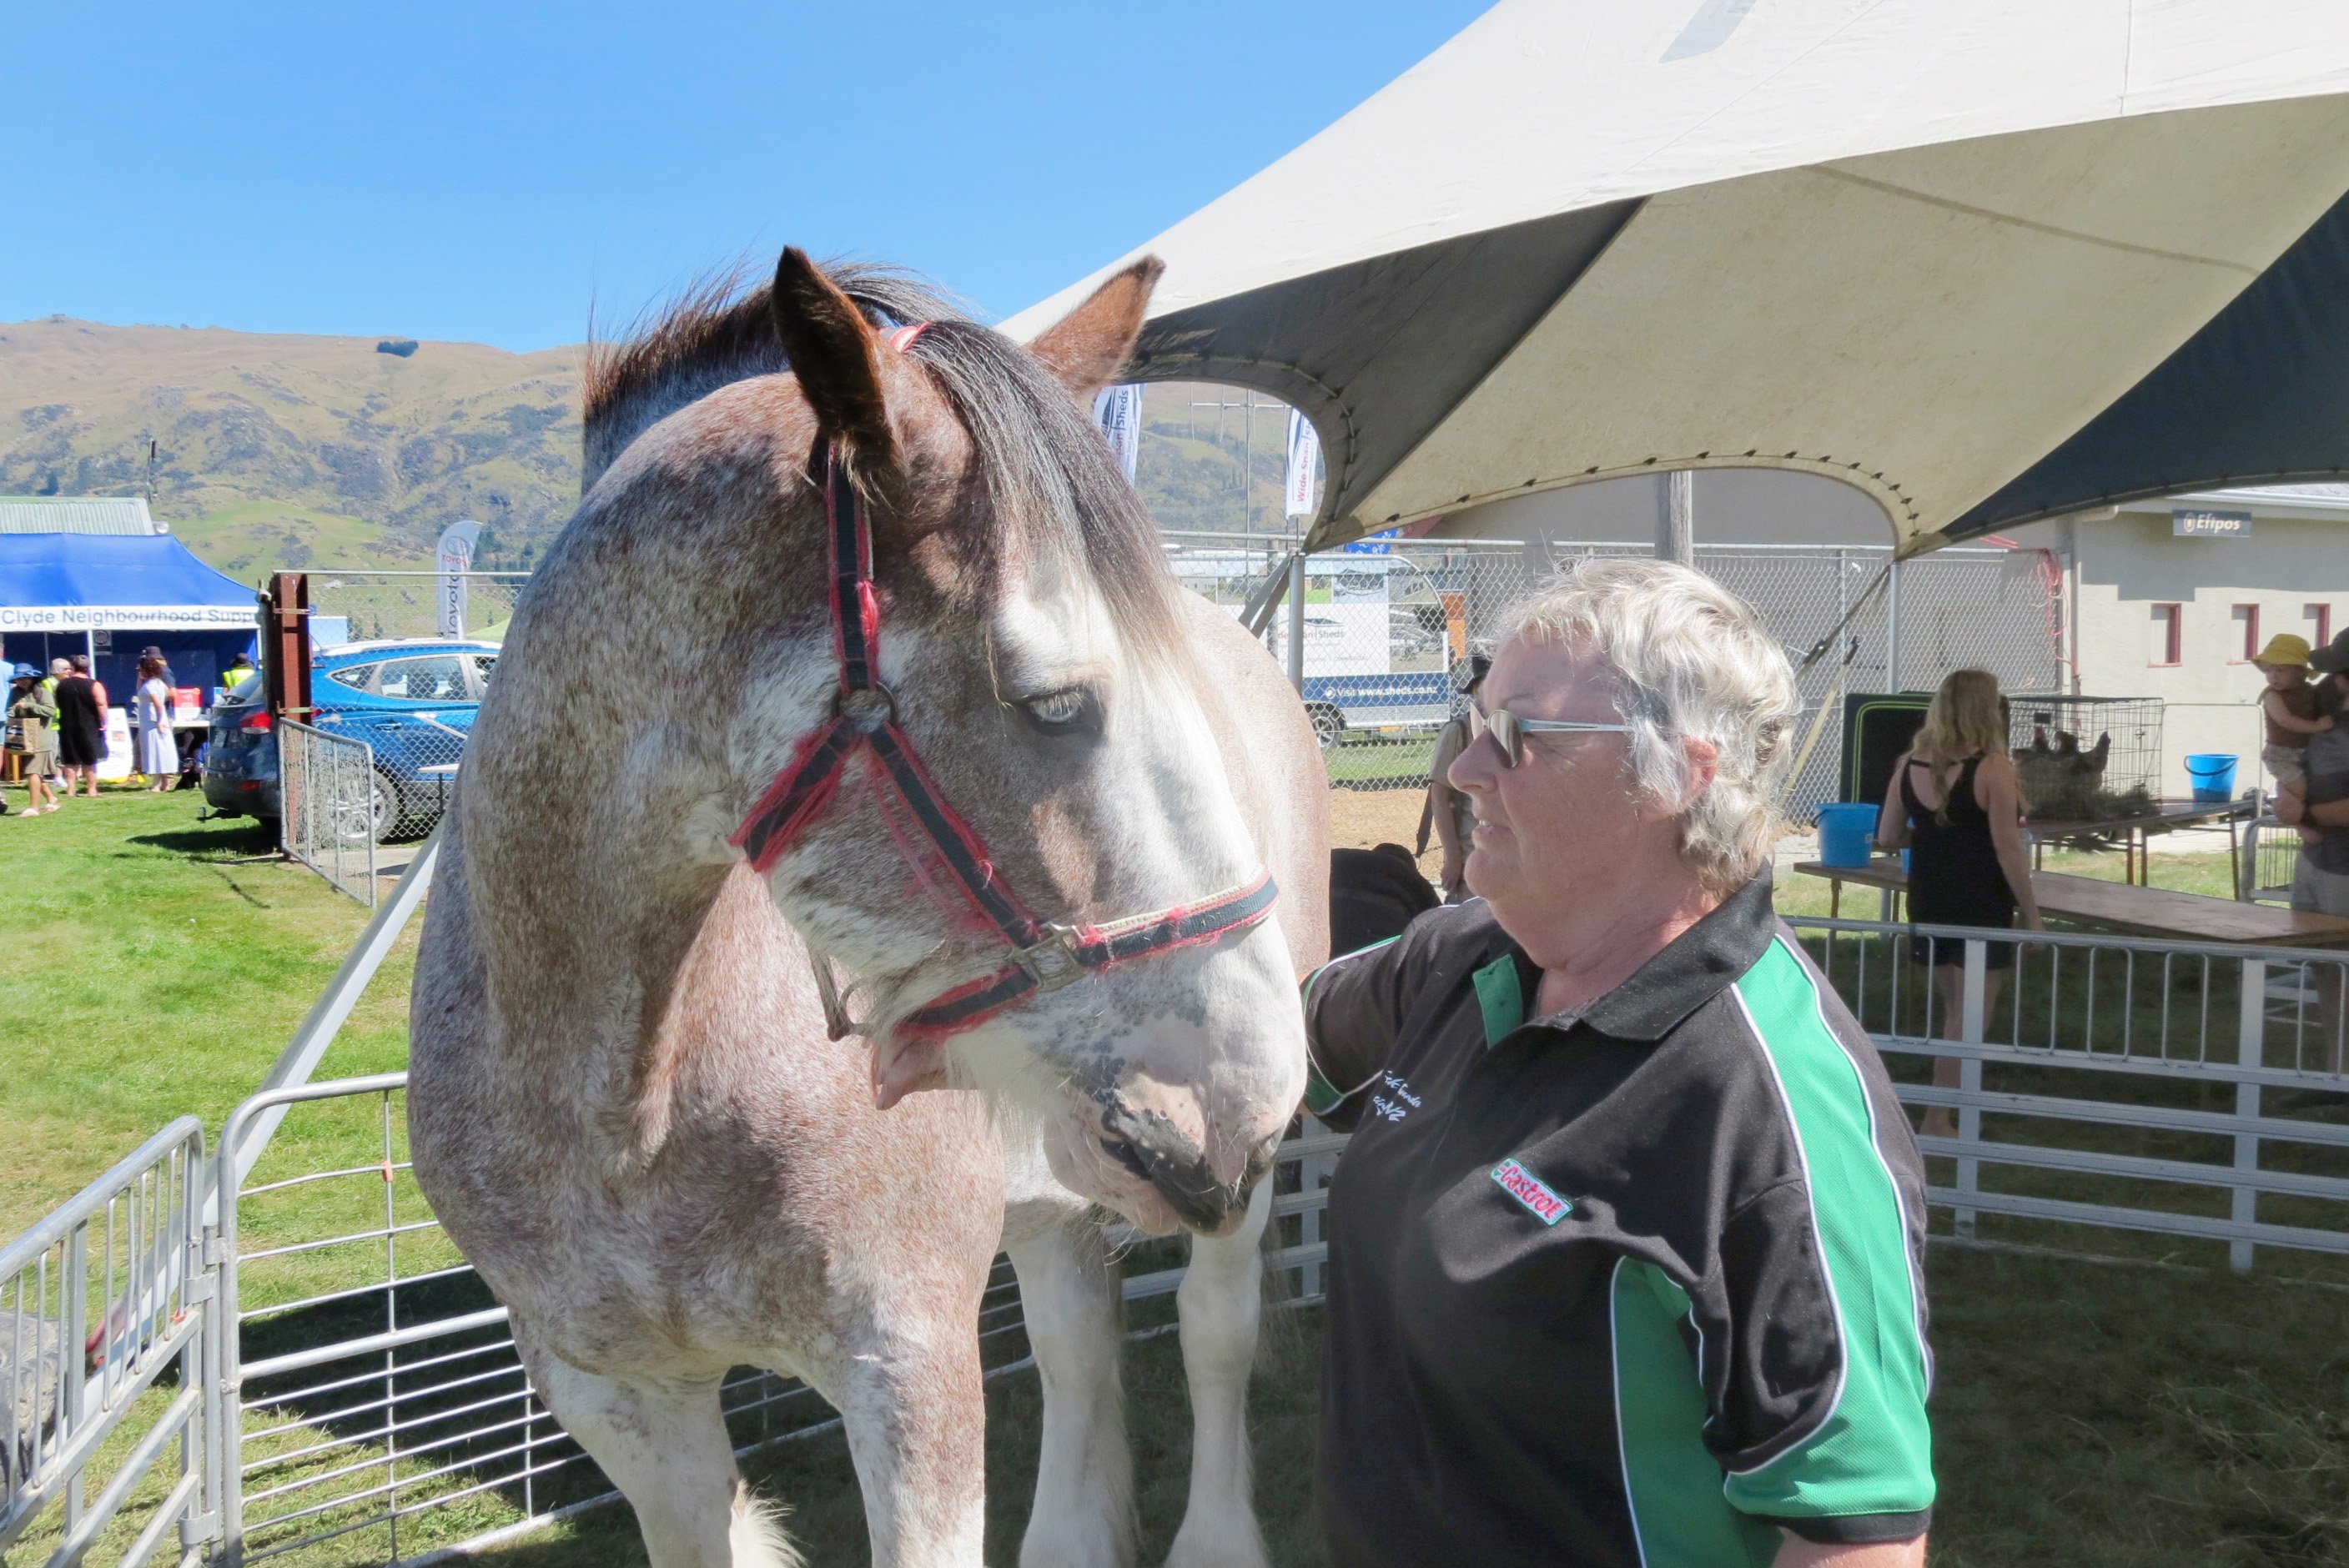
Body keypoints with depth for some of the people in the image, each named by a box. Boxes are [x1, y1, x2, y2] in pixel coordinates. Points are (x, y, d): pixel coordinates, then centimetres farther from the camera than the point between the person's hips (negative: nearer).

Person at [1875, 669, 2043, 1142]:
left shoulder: (1909, 764, 2)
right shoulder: (1993, 769, -14)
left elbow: (1888, 836, 6)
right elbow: (2007, 849, -15)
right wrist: (2032, 914, -7)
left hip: (1927, 901, 6)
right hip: (1980, 906, -6)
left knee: (1953, 1012, 19)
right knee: (1968, 1019, 3)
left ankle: (1947, 1110, 24)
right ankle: (1938, 1120, 3)